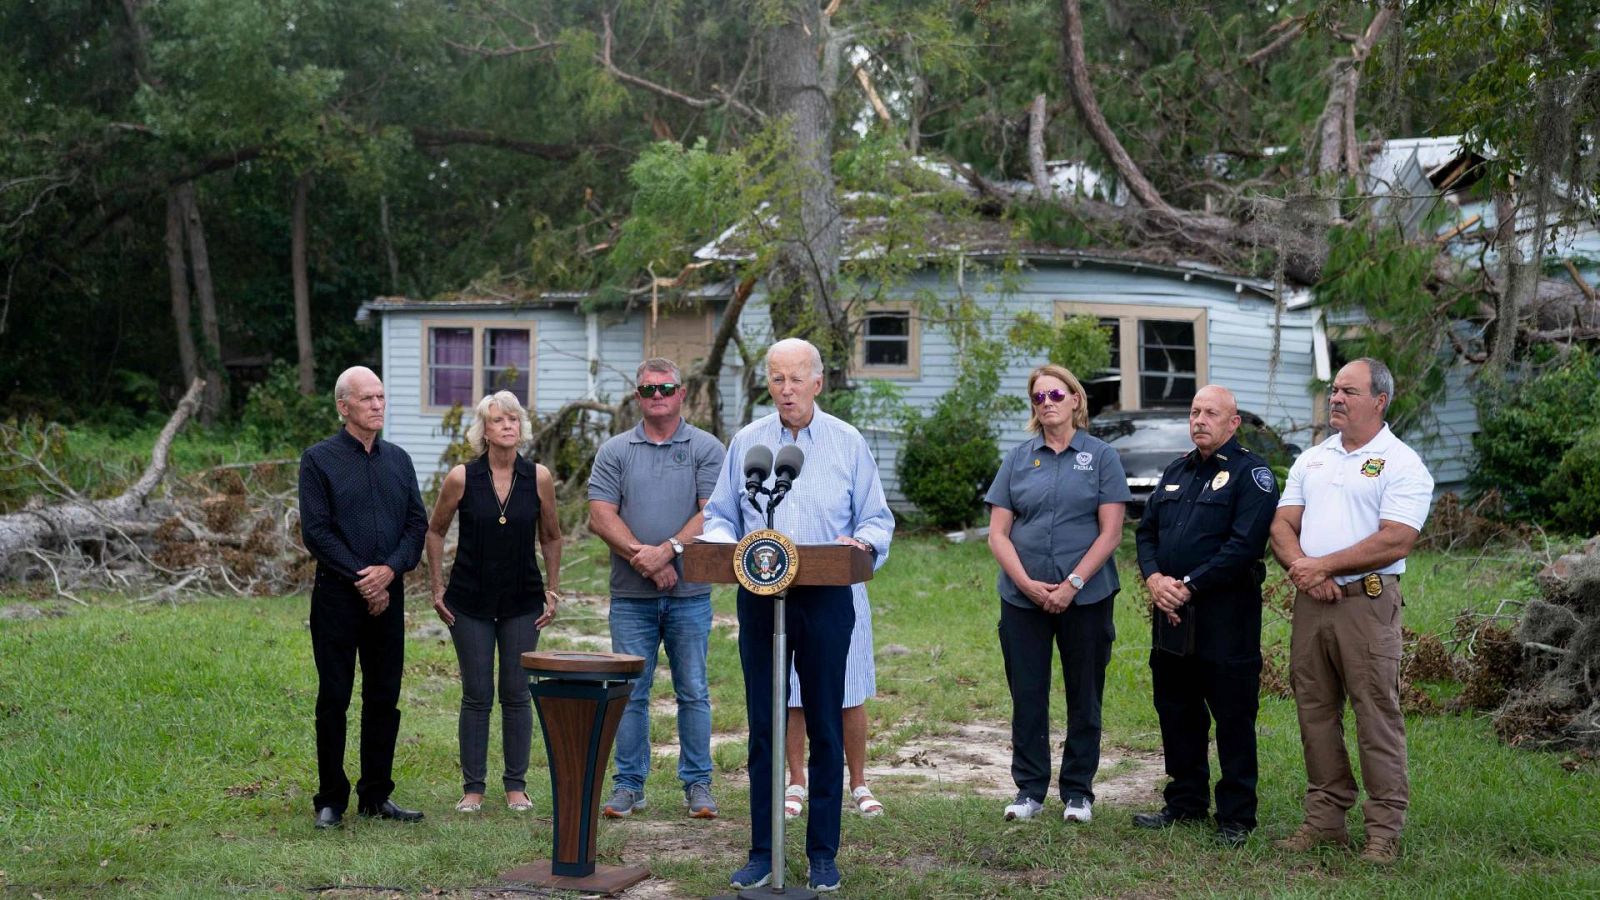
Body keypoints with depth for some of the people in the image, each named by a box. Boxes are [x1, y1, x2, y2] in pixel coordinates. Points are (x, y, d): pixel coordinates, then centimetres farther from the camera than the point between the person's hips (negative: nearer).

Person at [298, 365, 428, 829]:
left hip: (387, 595, 4)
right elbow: (316, 531, -8)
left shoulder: (399, 459, 12)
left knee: (384, 699, 7)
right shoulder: (319, 459, -2)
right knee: (334, 699, 1)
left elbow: (418, 522, 7)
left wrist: (389, 570, -10)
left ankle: (377, 795, 16)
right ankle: (330, 799, 8)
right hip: (337, 595, -4)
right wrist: (360, 578, -13)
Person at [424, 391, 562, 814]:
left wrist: (553, 589, 8)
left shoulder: (539, 478, -5)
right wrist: (436, 588, 3)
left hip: (523, 603, 1)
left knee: (517, 694, 6)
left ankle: (516, 785, 16)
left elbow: (551, 537, 9)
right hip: (470, 602, -1)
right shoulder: (461, 478, -9)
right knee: (476, 696, 3)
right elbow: (435, 531, 5)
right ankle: (473, 787, 13)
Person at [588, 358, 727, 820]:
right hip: (631, 595, 1)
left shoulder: (706, 449, 4)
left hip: (690, 594, -1)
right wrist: (642, 556, -13)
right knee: (630, 693, 4)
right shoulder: (615, 451, 7)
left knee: (693, 692, 4)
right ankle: (629, 785, 12)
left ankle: (697, 783, 13)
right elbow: (601, 516, -1)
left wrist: (667, 550, -16)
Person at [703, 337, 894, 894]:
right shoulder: (745, 443, 9)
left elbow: (877, 519, 6)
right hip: (758, 596, 1)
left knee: (825, 727, 3)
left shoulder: (848, 444, 5)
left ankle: (823, 852, 12)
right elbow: (719, 515, 12)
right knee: (762, 725, 5)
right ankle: (761, 852, 12)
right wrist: (723, 543, -10)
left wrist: (863, 542, -16)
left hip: (826, 598, -1)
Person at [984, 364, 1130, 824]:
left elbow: (1110, 532, -4)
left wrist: (1073, 584, -13)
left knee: (1084, 696, 5)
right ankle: (1029, 789, 16)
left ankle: (1078, 790, 17)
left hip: (1086, 596, -2)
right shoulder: (1018, 458, 7)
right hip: (1022, 597, 2)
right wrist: (1027, 583, -10)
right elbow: (998, 533, 3)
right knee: (1027, 695, 5)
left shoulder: (1101, 457, 1)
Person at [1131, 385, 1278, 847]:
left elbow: (1245, 545, -17)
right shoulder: (1176, 471, 17)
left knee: (1233, 718, 0)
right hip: (1172, 615, 7)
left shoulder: (1251, 474, -6)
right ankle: (1185, 802, 26)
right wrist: (1154, 579, -3)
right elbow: (1147, 530, 16)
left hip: (1225, 616, -7)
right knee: (1176, 713, 14)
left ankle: (1236, 816, 8)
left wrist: (1189, 585, -17)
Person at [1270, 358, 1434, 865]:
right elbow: (1282, 525, 11)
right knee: (1315, 711, 9)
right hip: (1310, 601, 6)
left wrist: (1322, 566, -12)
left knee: (1377, 715, -4)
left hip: (1368, 601, -6)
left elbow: (1395, 542, -14)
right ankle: (1325, 818, 18)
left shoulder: (1402, 465, -4)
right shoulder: (1311, 461, 16)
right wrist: (1302, 569, -9)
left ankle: (1385, 830, 1)